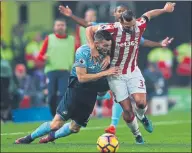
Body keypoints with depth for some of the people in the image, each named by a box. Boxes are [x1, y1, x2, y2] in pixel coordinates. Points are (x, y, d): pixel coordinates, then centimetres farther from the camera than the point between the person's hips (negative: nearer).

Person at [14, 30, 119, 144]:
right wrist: (104, 73, -29)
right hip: (77, 89, -6)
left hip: (91, 93, 6)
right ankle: (29, 138, 9)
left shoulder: (106, 52, -7)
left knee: (75, 128, 12)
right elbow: (82, 77, -25)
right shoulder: (83, 52, -22)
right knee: (57, 124, -10)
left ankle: (52, 136, 39)